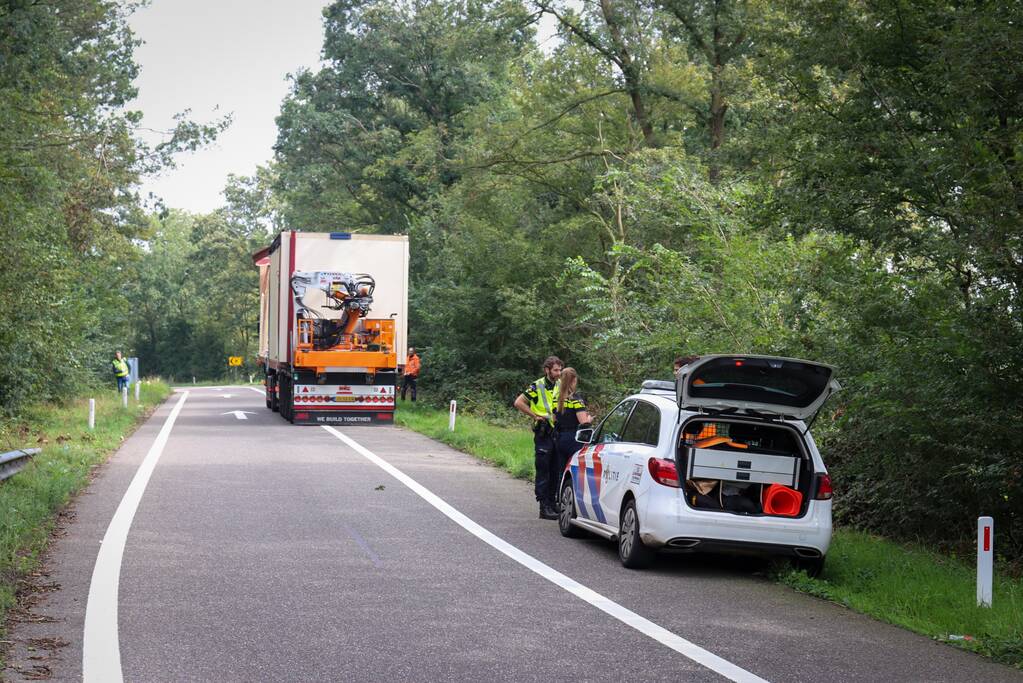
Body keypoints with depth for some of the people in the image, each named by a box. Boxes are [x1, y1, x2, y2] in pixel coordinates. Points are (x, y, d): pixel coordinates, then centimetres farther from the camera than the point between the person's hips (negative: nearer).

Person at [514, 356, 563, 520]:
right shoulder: (537, 387, -8)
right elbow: (518, 403, -11)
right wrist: (535, 416, -10)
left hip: (558, 432, 6)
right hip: (543, 434, -6)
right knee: (543, 471, -5)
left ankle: (552, 504, 17)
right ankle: (544, 508, -4)